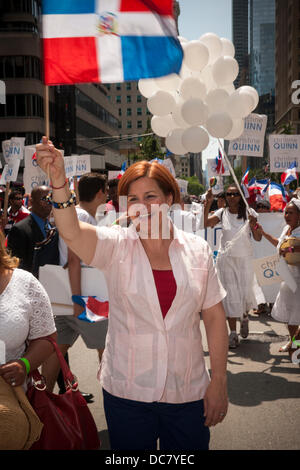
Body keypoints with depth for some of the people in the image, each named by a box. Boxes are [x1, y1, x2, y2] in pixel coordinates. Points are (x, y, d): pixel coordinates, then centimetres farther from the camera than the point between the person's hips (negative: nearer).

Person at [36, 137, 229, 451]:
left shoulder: (196, 249, 0)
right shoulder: (116, 246, -4)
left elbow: (214, 317, 2)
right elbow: (71, 232, -24)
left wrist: (219, 382, 1)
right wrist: (58, 181, -39)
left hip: (188, 392, 2)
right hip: (126, 392, -1)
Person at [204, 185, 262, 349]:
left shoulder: (249, 213, -1)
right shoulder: (222, 213, 0)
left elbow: (258, 238, -2)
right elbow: (205, 223, -16)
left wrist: (253, 225, -21)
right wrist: (208, 203, -24)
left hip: (244, 259, 0)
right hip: (225, 259, 0)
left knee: (245, 292, 6)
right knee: (230, 295, 1)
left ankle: (244, 317, 41)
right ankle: (233, 333, 10)